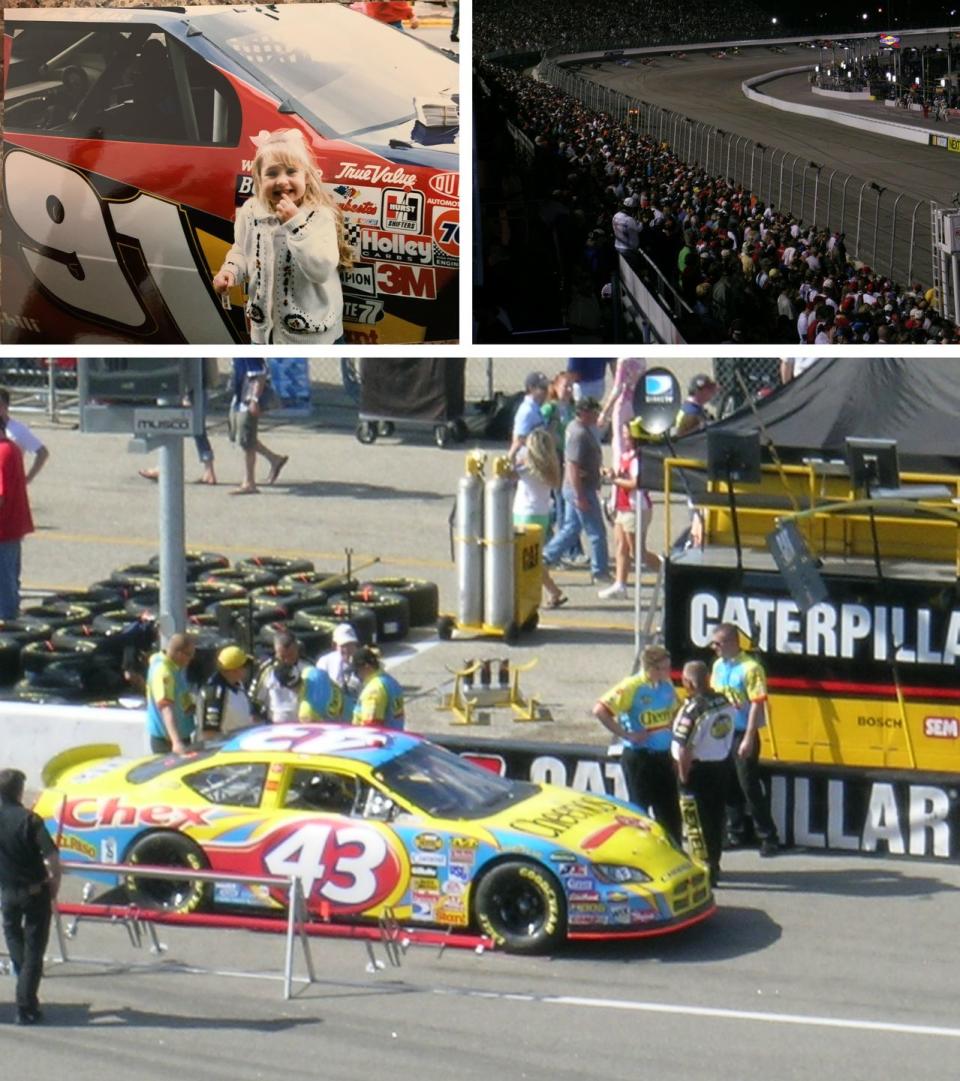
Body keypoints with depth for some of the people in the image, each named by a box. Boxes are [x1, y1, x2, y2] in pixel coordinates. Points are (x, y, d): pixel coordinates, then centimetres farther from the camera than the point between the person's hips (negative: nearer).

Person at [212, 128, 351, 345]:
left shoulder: (319, 216, -20)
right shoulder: (250, 212, -6)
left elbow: (322, 270, -30)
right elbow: (241, 251, 11)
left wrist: (296, 223, -32)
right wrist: (230, 271, -11)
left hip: (313, 333, -5)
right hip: (266, 328, 5)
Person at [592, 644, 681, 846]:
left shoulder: (667, 686, 5)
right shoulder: (632, 687, -15)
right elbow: (600, 711, -21)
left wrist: (671, 728, 8)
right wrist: (626, 734, -18)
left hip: (662, 755, 7)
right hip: (638, 756, -7)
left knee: (670, 810, 11)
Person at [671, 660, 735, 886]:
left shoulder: (692, 709, -21)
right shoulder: (724, 703, 1)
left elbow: (684, 749, -22)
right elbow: (727, 739, 9)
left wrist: (683, 776, -14)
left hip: (698, 768, -7)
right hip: (721, 766, 7)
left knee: (700, 821, 1)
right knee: (716, 818, 17)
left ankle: (704, 869, 3)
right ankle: (714, 865, 29)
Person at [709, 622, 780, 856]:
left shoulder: (750, 668, -15)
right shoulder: (718, 666, 9)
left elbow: (757, 704, -17)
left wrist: (748, 739, -20)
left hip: (742, 734, -7)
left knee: (749, 786, -6)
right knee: (728, 786, 13)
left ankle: (767, 837, 1)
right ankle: (735, 832, 25)